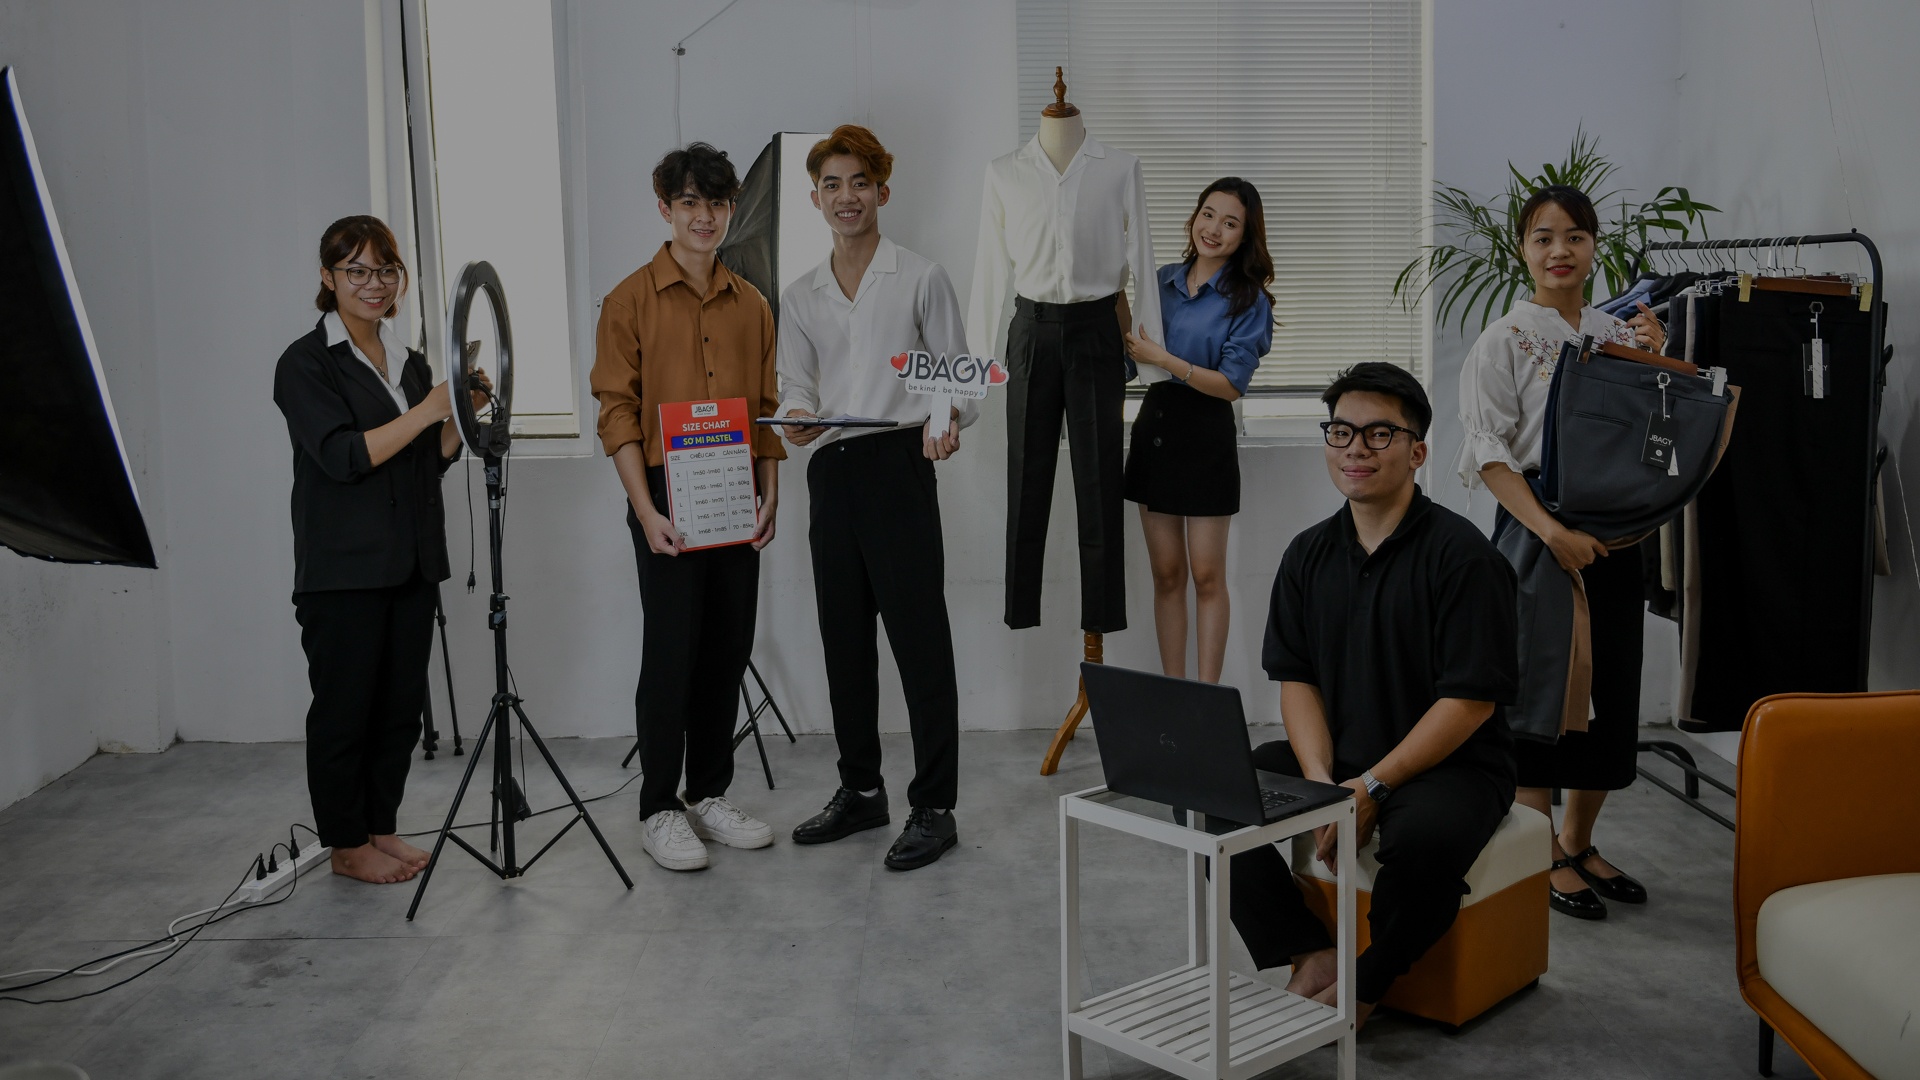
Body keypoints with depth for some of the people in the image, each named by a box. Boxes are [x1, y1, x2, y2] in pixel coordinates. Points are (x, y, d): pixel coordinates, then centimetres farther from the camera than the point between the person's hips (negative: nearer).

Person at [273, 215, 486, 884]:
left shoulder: (408, 362, 14)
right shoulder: (307, 363, -6)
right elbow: (344, 457, -17)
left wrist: (463, 415, -1)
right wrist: (427, 409, -20)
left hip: (410, 564, 6)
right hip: (343, 569, -6)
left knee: (402, 704, 10)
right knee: (344, 706, 2)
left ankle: (381, 827, 23)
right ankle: (346, 845, 14)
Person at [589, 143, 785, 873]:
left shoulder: (751, 305, 12)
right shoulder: (632, 300, -2)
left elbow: (767, 408, 14)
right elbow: (617, 412, -6)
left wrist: (770, 497, 2)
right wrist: (647, 511, -15)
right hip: (666, 500, -5)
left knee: (729, 652, 9)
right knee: (671, 653, -2)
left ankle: (710, 793, 22)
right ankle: (659, 808, 9)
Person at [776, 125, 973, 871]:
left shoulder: (921, 279, 4)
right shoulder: (800, 297, 16)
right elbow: (795, 385, 11)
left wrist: (946, 424, -19)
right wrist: (798, 417, -13)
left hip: (897, 465, -5)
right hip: (830, 472, 5)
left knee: (919, 635, -6)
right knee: (843, 637, 11)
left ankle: (933, 808, 1)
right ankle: (861, 790, 24)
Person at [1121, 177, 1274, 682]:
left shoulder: (1248, 300, -6)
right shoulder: (1164, 280, 8)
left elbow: (1230, 384, -13)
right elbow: (1131, 352, 17)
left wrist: (1163, 359, -18)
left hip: (1205, 436, -5)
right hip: (1154, 427, 5)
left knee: (1207, 576, 0)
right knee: (1166, 573, 8)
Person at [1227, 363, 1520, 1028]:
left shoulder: (1461, 554, -12)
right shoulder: (1309, 554, 6)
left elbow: (1471, 700, -15)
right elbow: (1295, 679, 5)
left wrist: (1372, 787, -19)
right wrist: (1321, 783, -13)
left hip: (1450, 763, -5)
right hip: (1333, 756, 6)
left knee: (1424, 838, -38)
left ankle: (1359, 987, -10)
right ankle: (1311, 957, -9)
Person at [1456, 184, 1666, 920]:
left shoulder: (1621, 334, 10)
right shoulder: (1505, 342, -5)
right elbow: (1490, 453, -14)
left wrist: (1656, 361, -2)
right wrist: (1552, 531, -25)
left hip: (1615, 535, 5)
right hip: (1537, 533, -5)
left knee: (1611, 686, 11)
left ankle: (1579, 842, 28)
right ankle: (1541, 855, 14)